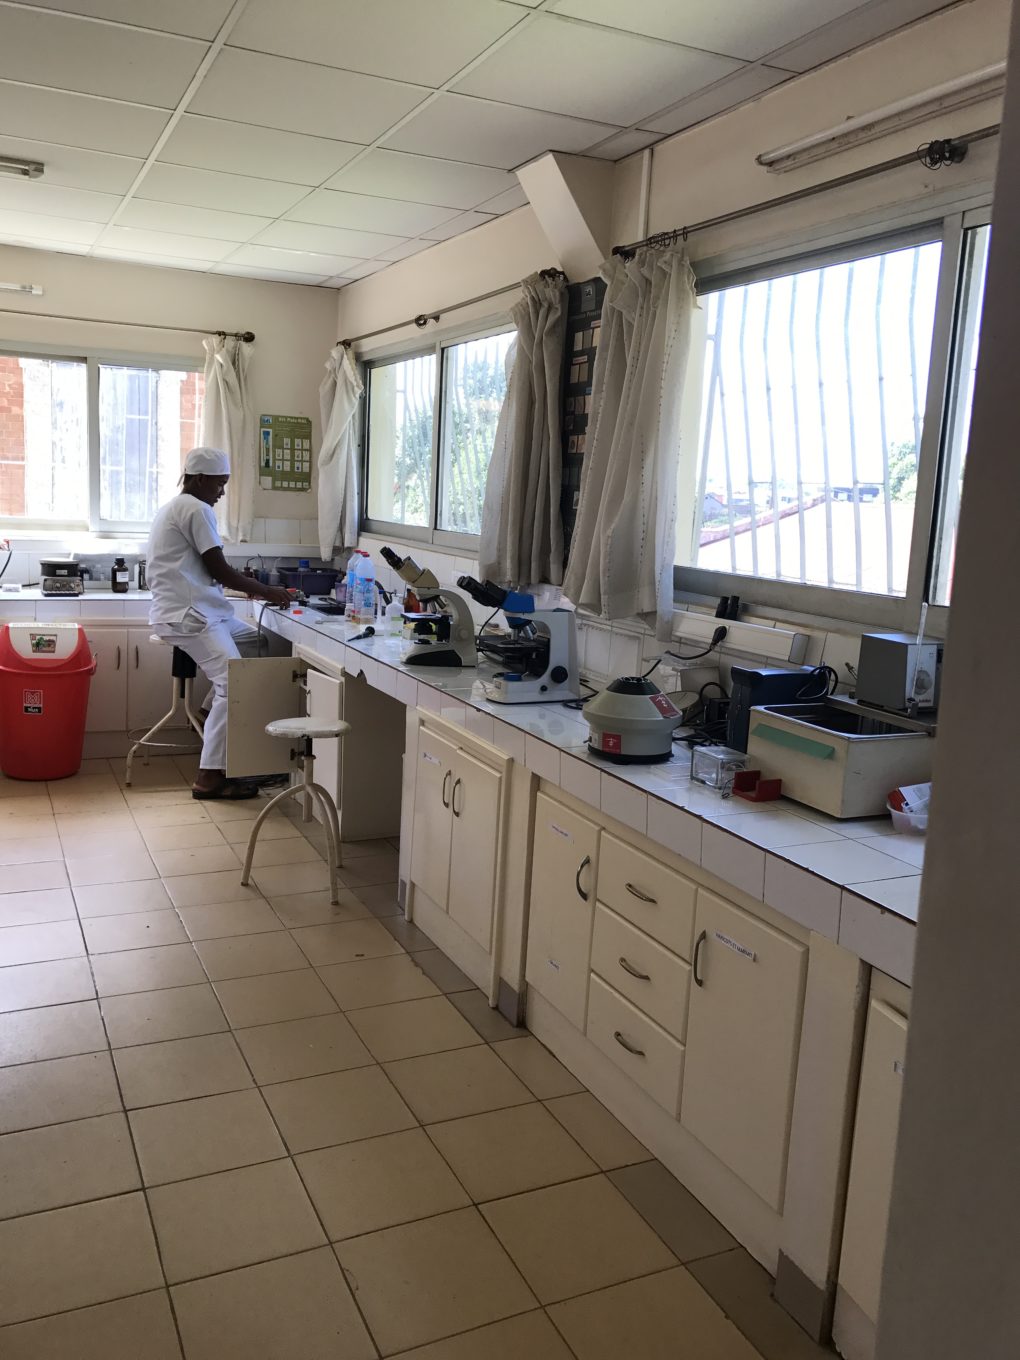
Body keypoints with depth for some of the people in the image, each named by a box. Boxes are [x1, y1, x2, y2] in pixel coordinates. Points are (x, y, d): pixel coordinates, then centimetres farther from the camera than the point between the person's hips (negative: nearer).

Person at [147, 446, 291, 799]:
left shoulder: (176, 507, 22)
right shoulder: (196, 509, -10)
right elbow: (219, 570, -13)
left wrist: (252, 588, 16)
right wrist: (266, 591, -2)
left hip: (194, 610, 11)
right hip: (187, 616, -11)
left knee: (258, 643, 14)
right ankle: (210, 777, -22)